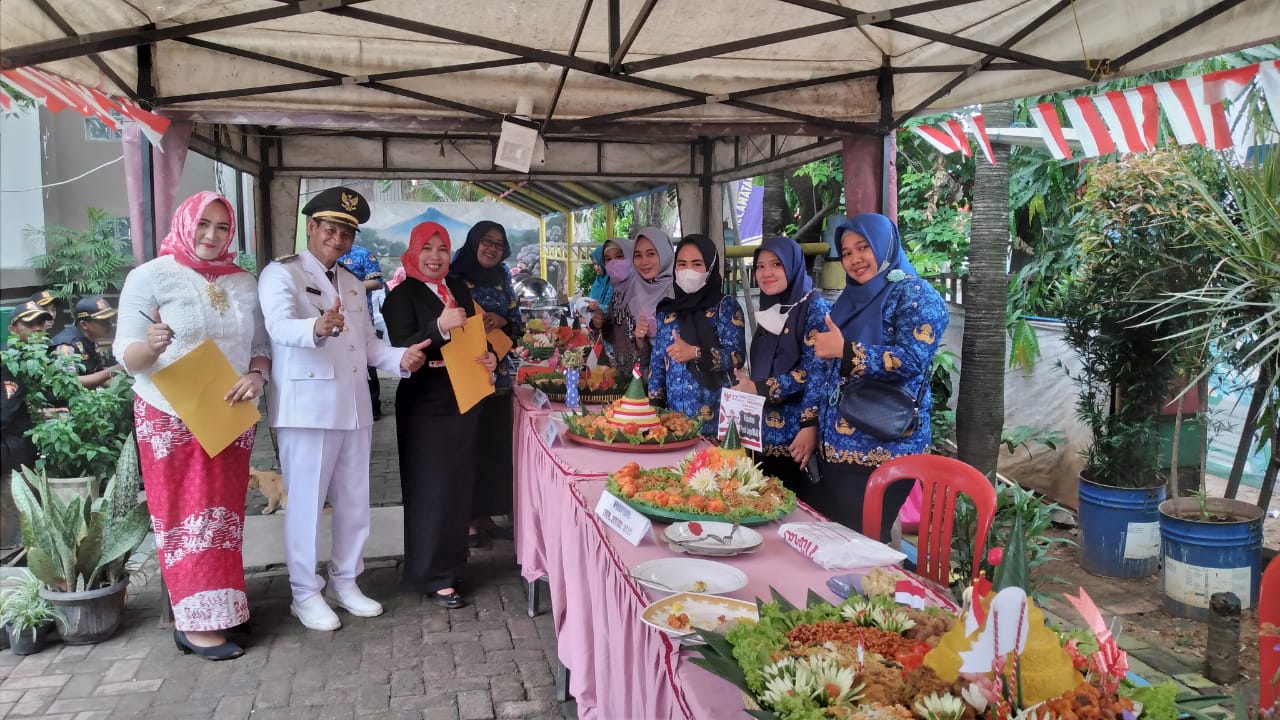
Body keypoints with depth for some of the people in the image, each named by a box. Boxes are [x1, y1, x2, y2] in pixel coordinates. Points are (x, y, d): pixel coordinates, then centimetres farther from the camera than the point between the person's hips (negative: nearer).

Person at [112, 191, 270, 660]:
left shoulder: (244, 283, 7)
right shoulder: (150, 276, -8)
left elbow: (261, 345, 8)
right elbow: (127, 355, -11)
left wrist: (256, 376, -13)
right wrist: (151, 346, -33)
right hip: (171, 419, -5)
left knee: (224, 513, 12)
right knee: (186, 516, 1)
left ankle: (223, 603, 24)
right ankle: (197, 623, 6)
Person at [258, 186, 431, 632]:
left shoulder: (353, 285, 17)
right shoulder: (282, 274, -6)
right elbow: (280, 325, -25)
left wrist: (399, 359, -2)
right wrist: (317, 328, -46)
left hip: (353, 406, 7)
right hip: (306, 406, -7)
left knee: (354, 501, 13)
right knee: (306, 502, 1)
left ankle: (344, 583, 27)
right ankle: (305, 594, 15)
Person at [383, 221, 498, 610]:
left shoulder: (460, 290, 11)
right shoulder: (402, 295, -7)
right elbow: (402, 349, -18)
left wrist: (491, 357, -2)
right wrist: (440, 326, -32)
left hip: (464, 401, 6)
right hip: (425, 404, -6)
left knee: (460, 484, 13)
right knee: (431, 489, -3)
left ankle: (452, 561, 28)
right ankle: (434, 577, 6)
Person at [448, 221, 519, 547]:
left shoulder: (502, 281, 13)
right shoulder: (454, 277, -3)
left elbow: (517, 325, 12)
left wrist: (502, 321, -8)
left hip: (498, 377, 5)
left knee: (497, 447, 6)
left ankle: (485, 515, 19)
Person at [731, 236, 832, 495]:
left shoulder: (814, 307, -6)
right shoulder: (768, 312, 16)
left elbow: (816, 371, -15)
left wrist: (810, 425, -21)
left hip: (794, 432, -7)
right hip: (762, 433, 7)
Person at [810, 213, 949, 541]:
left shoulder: (915, 295, -6)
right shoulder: (851, 298, 16)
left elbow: (911, 359, -21)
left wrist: (845, 351, -22)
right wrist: (813, 425, 16)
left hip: (884, 449, -8)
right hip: (838, 444, 8)